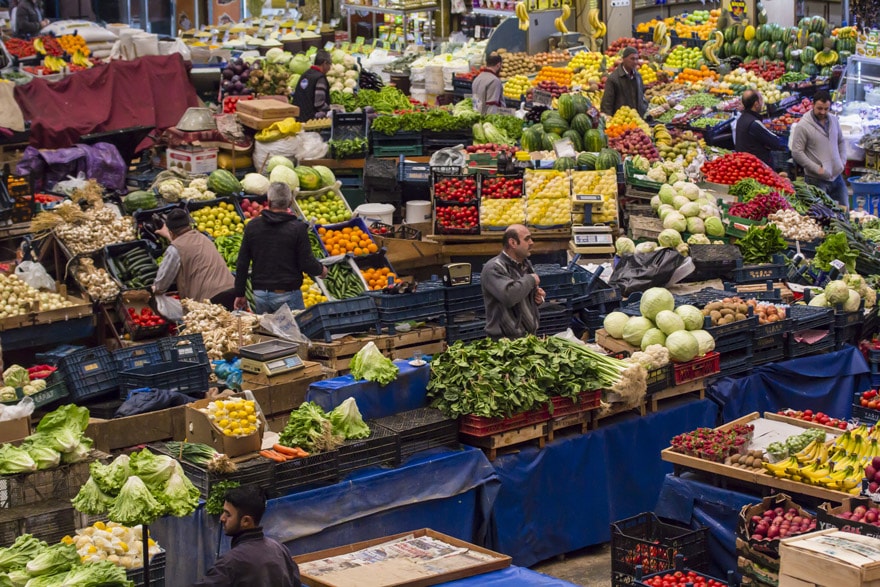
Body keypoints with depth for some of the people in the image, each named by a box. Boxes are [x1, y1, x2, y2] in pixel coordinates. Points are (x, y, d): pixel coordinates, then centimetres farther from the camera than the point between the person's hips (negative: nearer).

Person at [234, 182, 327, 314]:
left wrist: (239, 294, 13)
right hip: (287, 295, -4)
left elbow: (242, 264, 5)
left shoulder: (252, 226, 2)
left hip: (260, 294, 4)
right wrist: (321, 270, 14)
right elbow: (307, 264, -8)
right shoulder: (297, 228, -9)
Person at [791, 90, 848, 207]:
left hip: (837, 176, 6)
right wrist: (817, 169, -16)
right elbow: (797, 153, -14)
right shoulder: (802, 126, -12)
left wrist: (843, 161, 6)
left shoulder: (834, 120, 8)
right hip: (817, 180, -6)